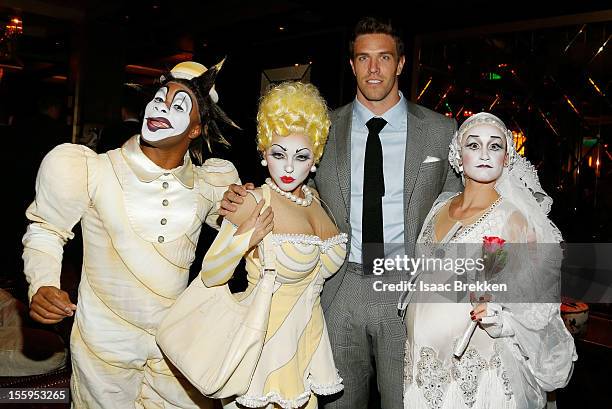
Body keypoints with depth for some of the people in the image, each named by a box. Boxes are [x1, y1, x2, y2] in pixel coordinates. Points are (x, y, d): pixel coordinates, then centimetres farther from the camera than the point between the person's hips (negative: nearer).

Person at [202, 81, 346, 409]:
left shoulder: (313, 198, 1)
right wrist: (243, 241, -30)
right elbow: (210, 276, -17)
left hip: (307, 332, 6)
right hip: (265, 332, -6)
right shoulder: (253, 202, -19)